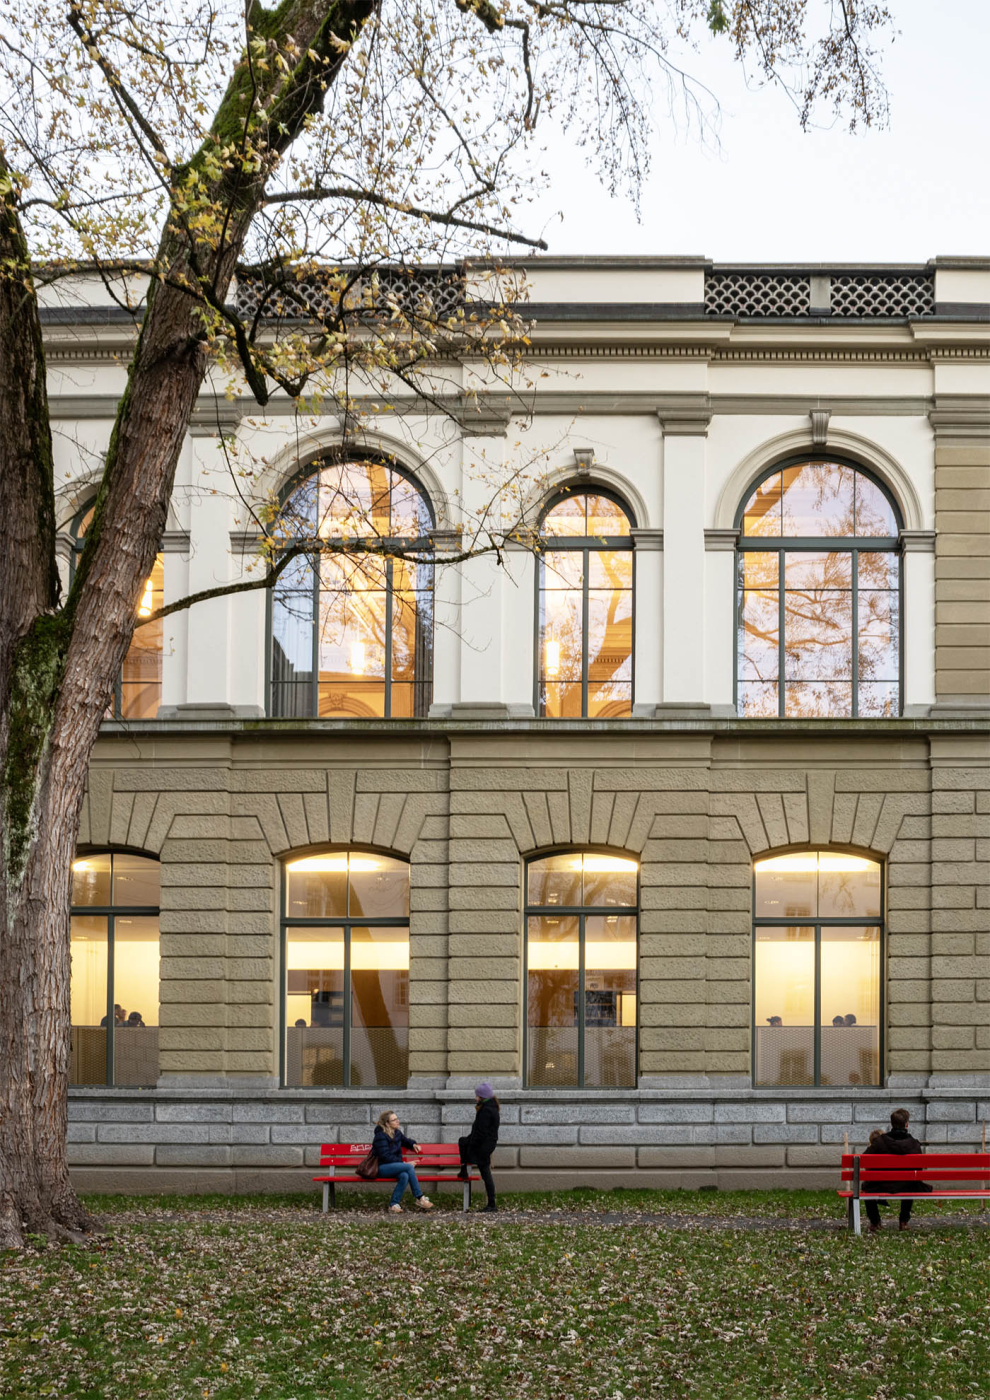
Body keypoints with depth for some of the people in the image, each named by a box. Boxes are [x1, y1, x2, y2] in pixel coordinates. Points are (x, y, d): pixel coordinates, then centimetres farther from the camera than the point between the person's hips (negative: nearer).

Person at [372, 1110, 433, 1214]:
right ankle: (419, 1198, -18)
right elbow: (385, 1156, -19)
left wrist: (413, 1144, 11)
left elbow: (405, 1141, 34)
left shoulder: (397, 1132, 11)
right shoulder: (380, 1135, -13)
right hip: (382, 1167, -7)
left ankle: (393, 1205, -22)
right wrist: (404, 1163, -20)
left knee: (404, 1176, -28)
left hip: (394, 1165, 7)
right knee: (409, 1167, -27)